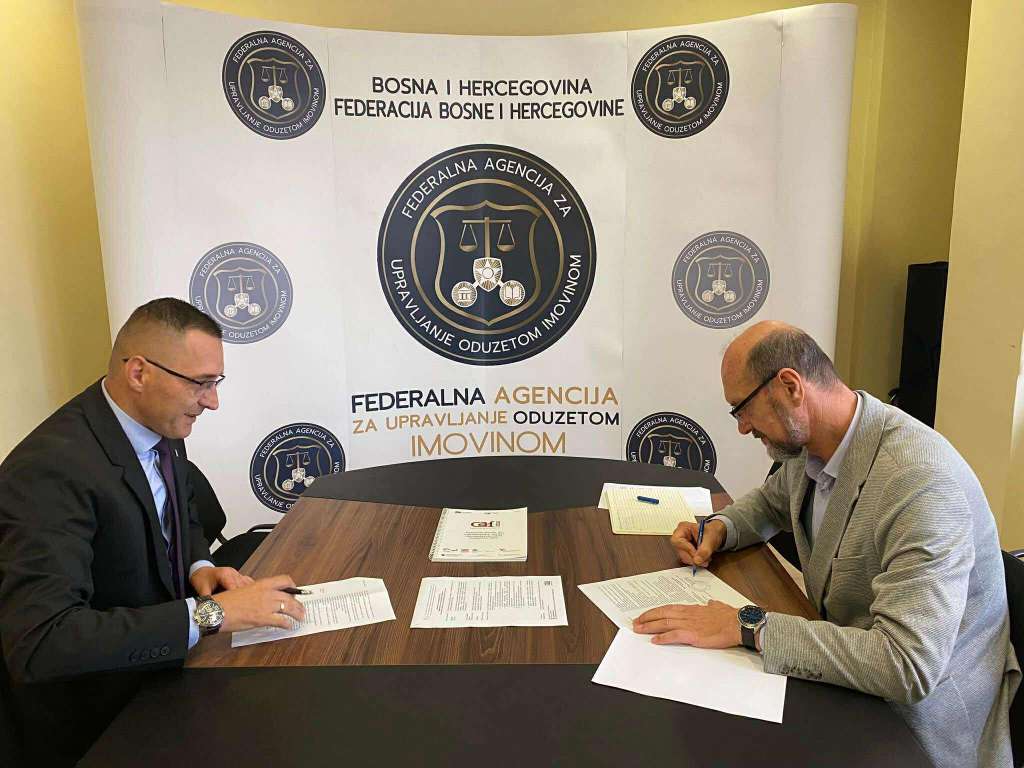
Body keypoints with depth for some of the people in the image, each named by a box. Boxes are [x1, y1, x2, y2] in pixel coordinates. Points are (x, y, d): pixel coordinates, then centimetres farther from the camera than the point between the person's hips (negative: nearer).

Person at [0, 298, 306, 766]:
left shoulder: (162, 426, -3)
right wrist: (210, 613, -34)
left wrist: (199, 566, -6)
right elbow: (39, 642, -34)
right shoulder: (49, 469, -27)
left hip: (168, 656, 7)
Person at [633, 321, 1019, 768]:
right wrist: (720, 527, -3)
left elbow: (909, 667, -34)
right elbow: (773, 502, 18)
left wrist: (747, 627, -33)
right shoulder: (809, 444, -5)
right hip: (849, 676, 7)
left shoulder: (923, 484, -30)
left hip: (922, 717, -7)